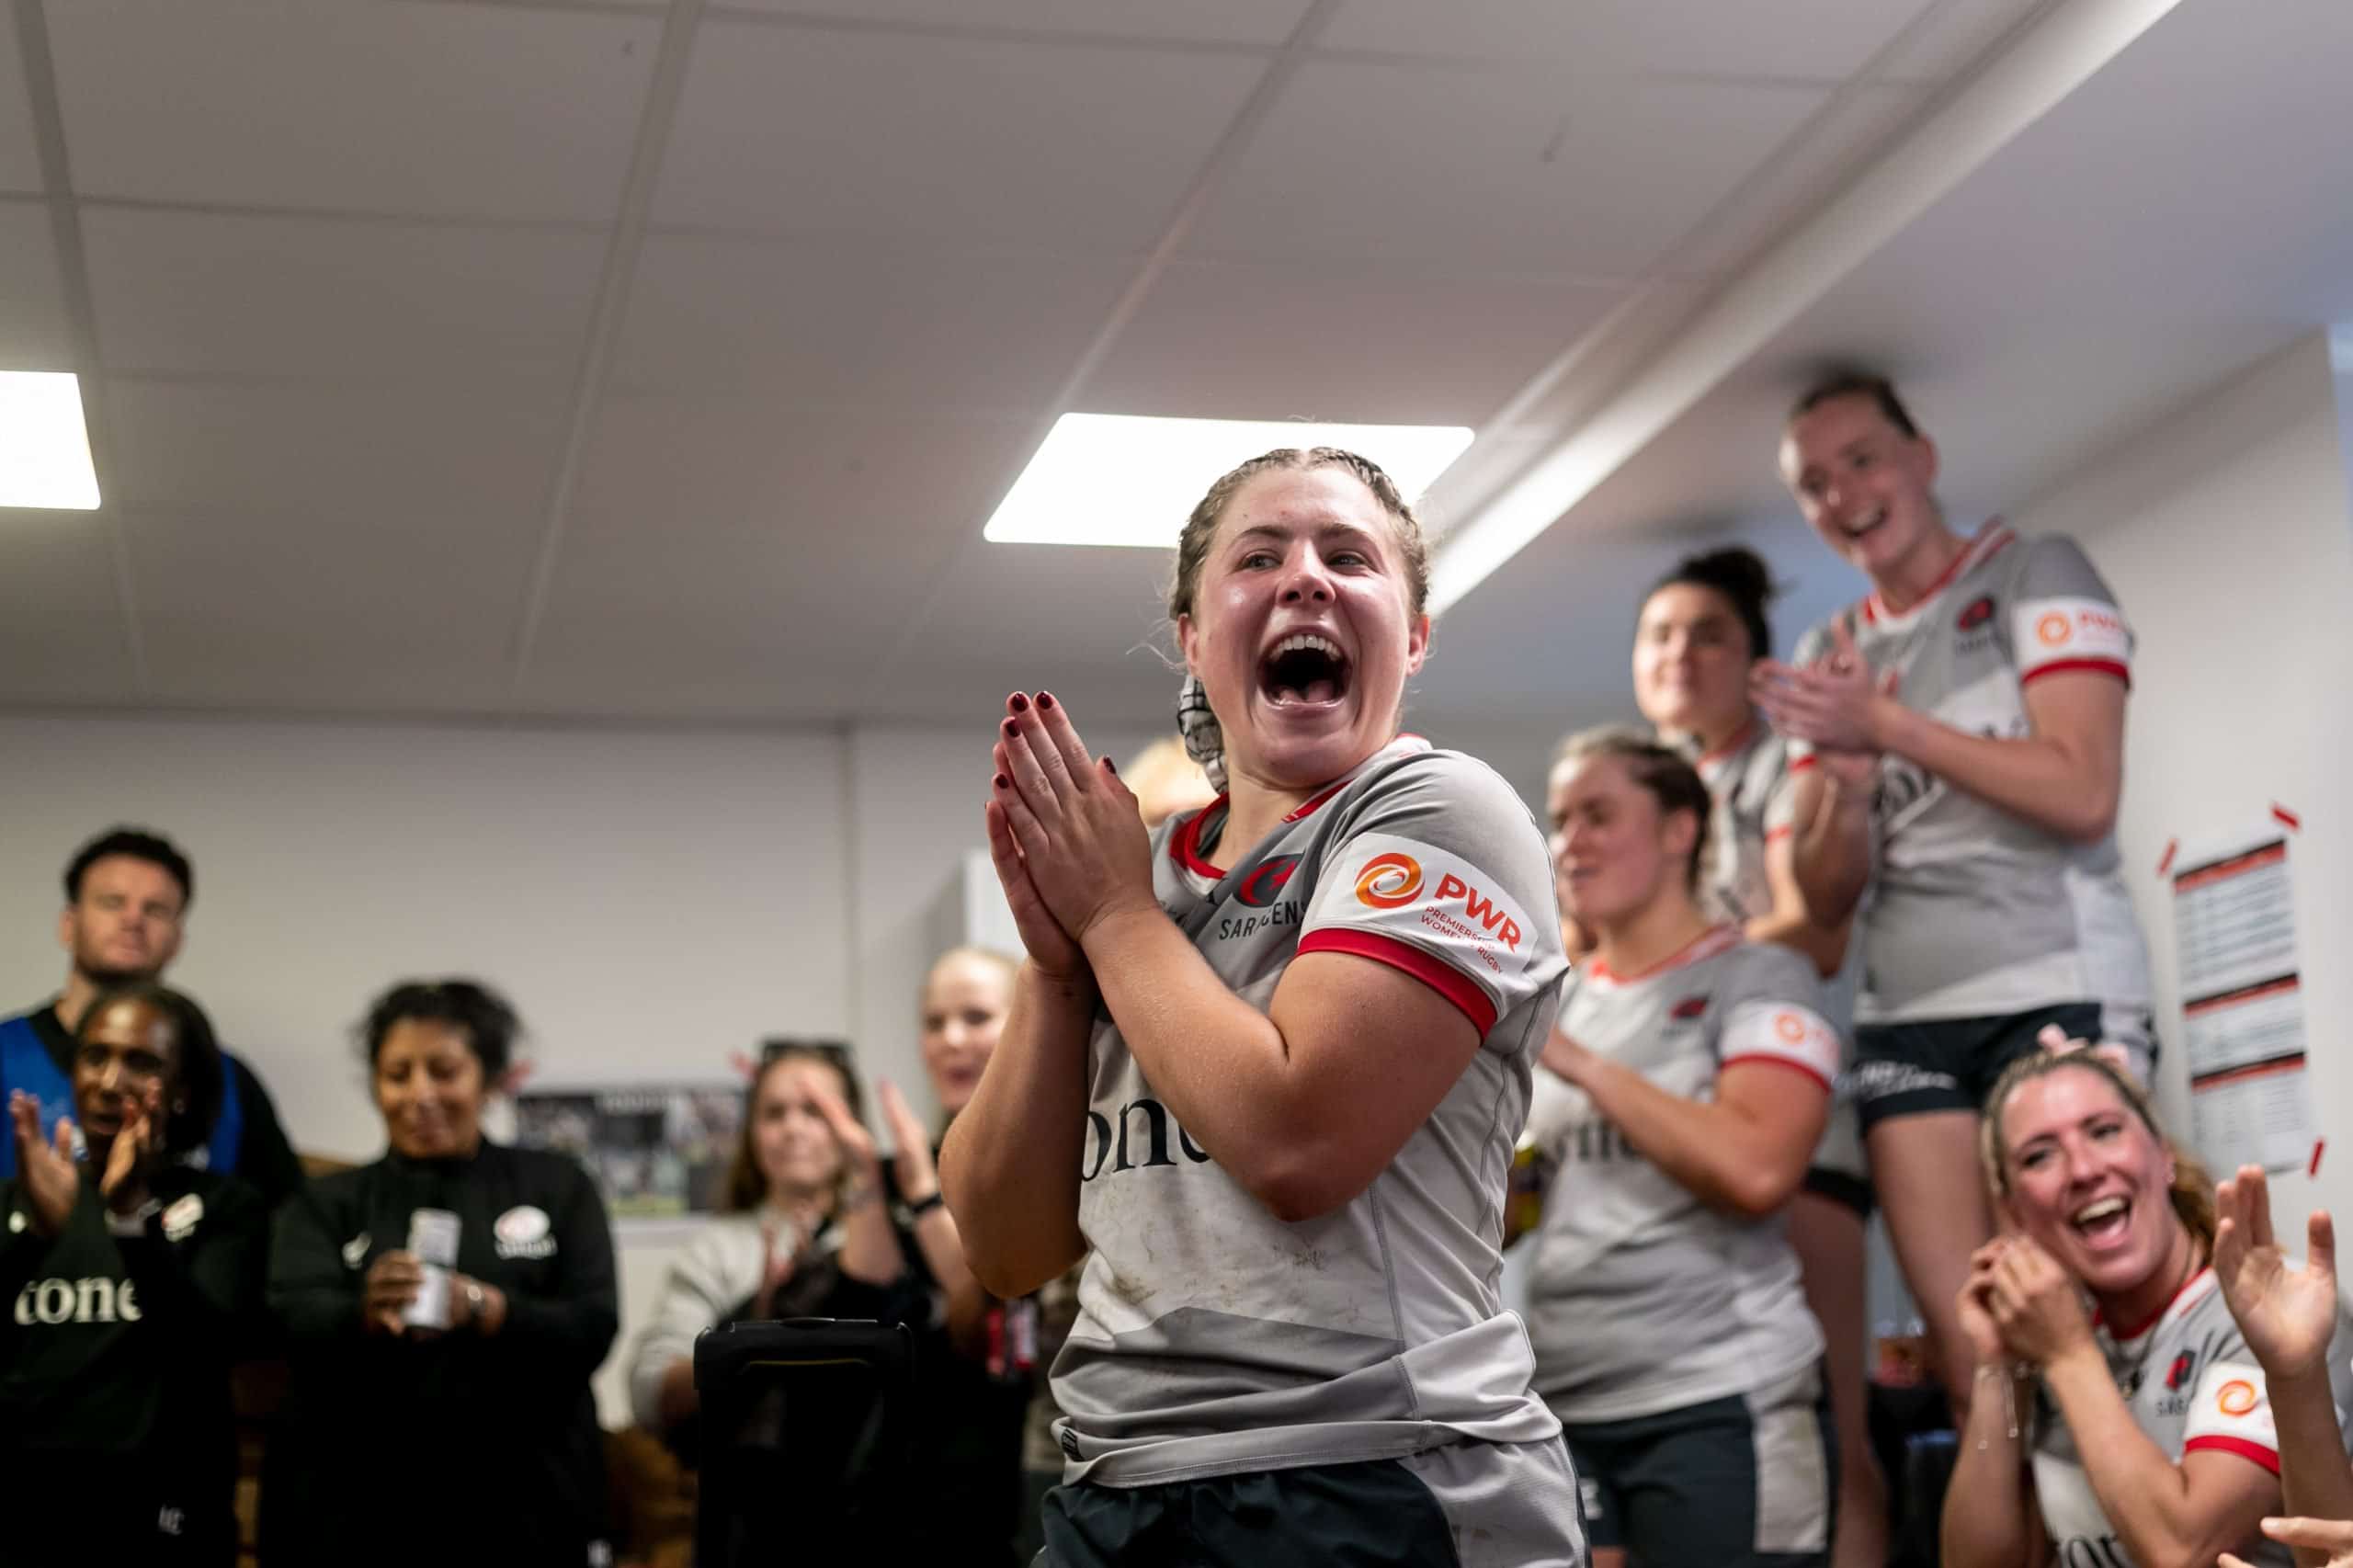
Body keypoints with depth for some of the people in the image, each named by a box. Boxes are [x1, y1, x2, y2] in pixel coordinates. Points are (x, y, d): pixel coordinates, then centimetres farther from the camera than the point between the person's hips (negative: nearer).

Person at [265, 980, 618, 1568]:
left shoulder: (557, 1187, 10)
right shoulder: (327, 1205, 12)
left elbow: (592, 1328, -3)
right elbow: (296, 1324, -6)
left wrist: (478, 1307, -21)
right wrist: (369, 1313, -28)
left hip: (521, 1505, 0)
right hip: (352, 1513, 0)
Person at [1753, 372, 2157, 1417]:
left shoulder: (2034, 574, 2)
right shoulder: (1827, 659, 15)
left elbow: (2083, 798, -11)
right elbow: (1825, 899, 12)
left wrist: (1888, 725, -13)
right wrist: (1847, 785, -9)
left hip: (2057, 994, -4)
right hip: (1906, 1018, 4)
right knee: (1969, 1350, -4)